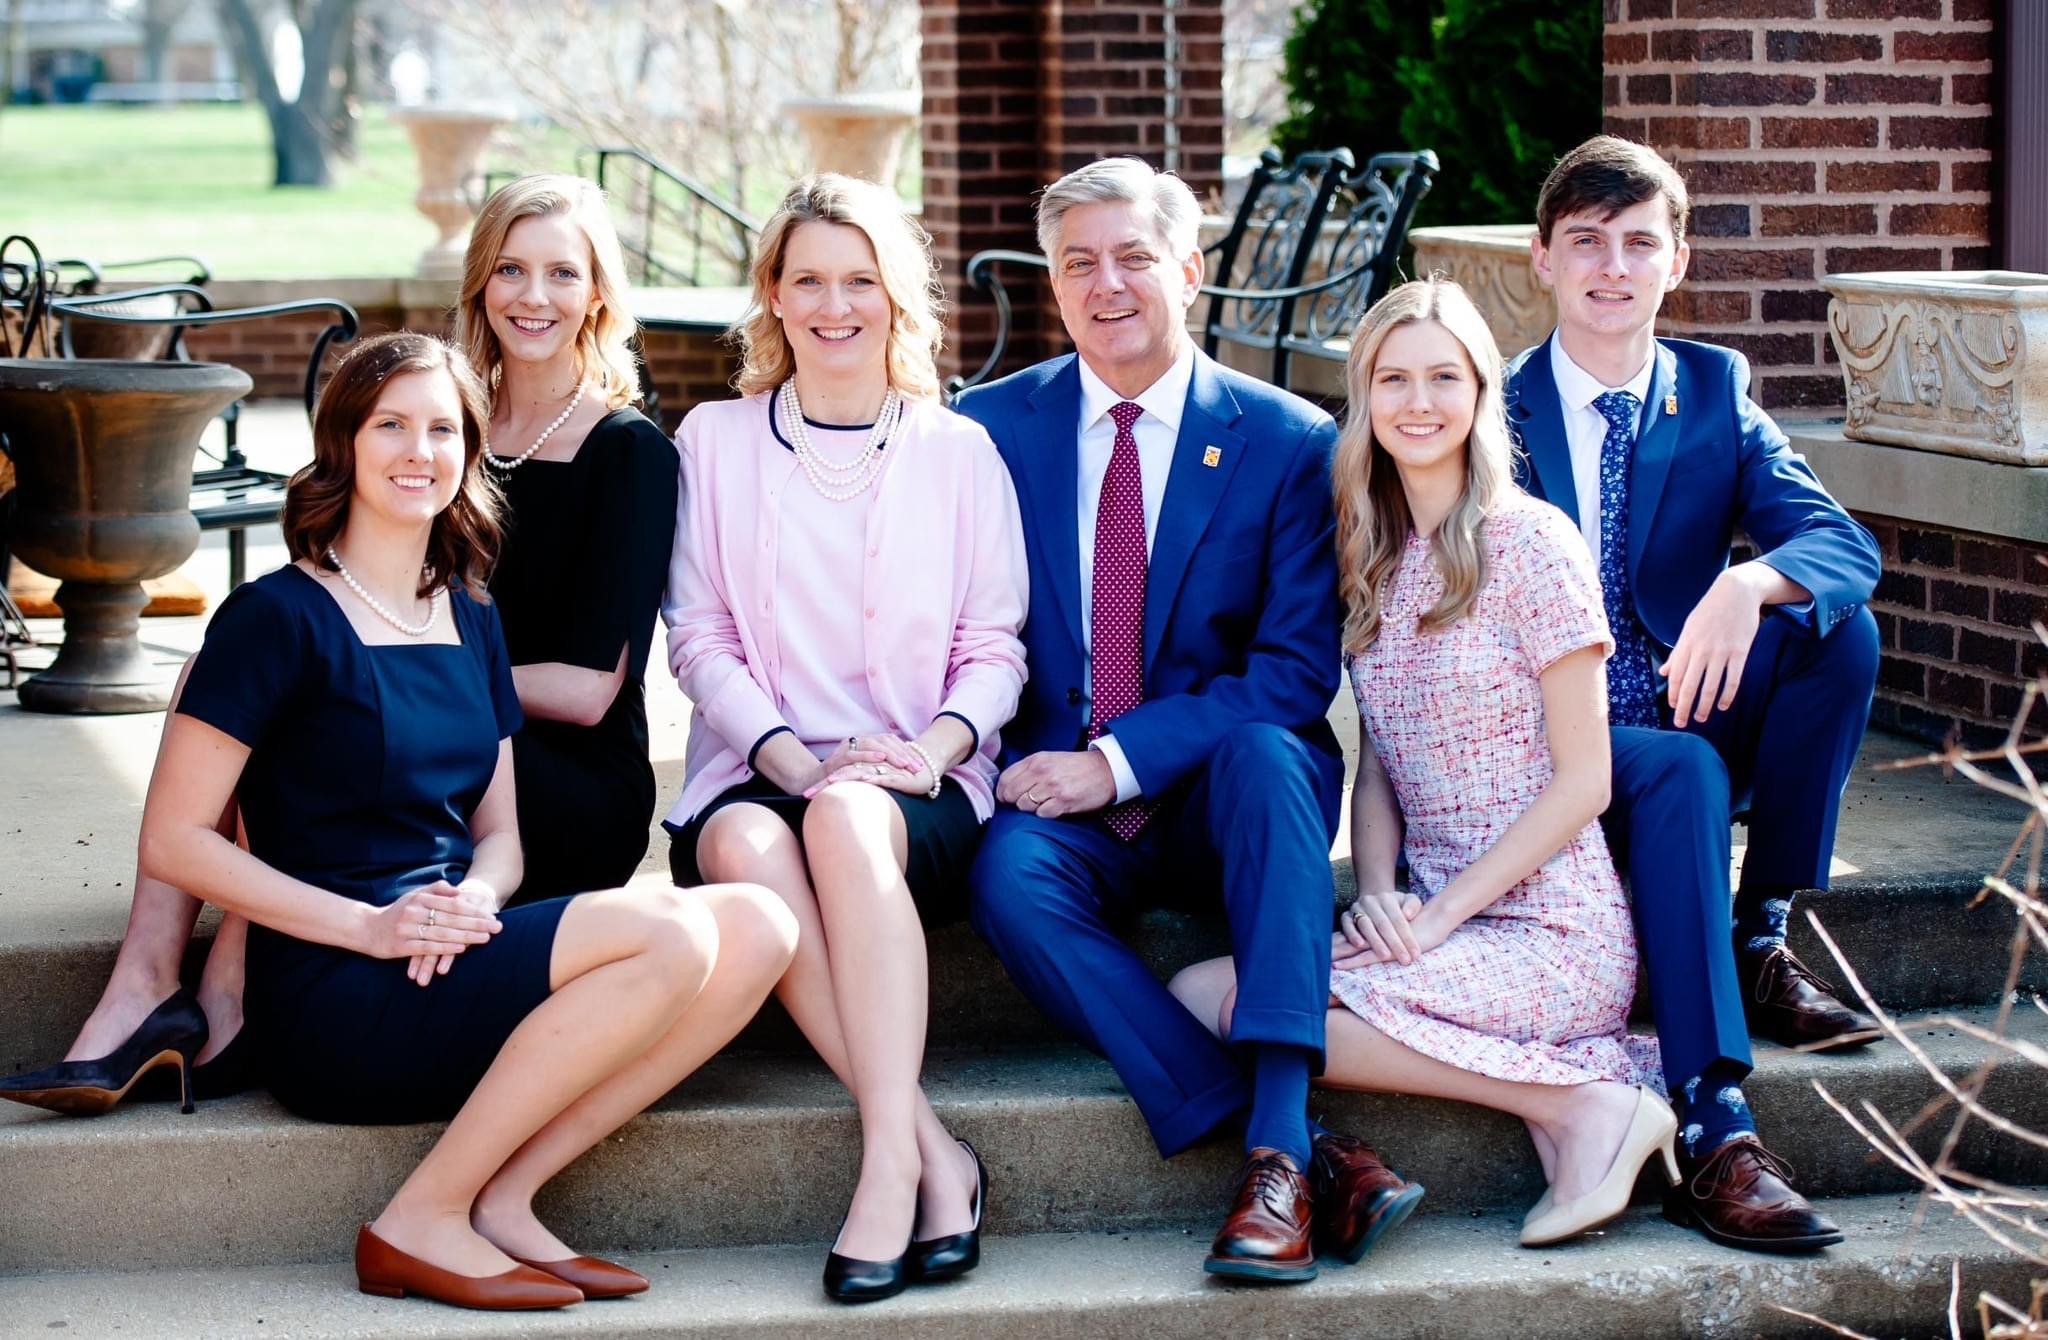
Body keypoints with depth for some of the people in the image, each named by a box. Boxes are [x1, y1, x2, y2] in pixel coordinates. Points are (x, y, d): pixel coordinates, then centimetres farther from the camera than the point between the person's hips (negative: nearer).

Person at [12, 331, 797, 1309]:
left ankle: (501, 1198, -12)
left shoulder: (470, 621, 17)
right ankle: (420, 1222, -16)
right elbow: (172, 841, -8)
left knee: (756, 928, -14)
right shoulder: (280, 618, -4)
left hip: (453, 970, 7)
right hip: (333, 1002, -7)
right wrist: (367, 925, -17)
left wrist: (471, 900, -6)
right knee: (671, 932, -26)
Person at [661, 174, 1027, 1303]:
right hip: (754, 773, 1)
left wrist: (936, 745, -12)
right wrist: (792, 757, -11)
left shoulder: (958, 451, 12)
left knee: (848, 821, -37)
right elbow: (700, 637, 6)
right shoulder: (715, 443, 13)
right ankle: (934, 1154, -36)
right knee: (749, 847, -37)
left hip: (922, 792, 0)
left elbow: (994, 645, 9)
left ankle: (888, 1161, -40)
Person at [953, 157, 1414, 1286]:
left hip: (1221, 803, -1)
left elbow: (1297, 672, -7)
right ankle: (1310, 1156, -35)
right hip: (1054, 801, 1)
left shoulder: (1289, 442, 1)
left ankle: (1276, 1153, -41)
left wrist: (1121, 759, -17)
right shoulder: (991, 426, 7)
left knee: (1265, 751, -35)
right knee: (1011, 880, -33)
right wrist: (1012, 763, -14)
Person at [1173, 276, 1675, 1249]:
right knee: (1198, 991, -13)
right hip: (1433, 920, 7)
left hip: (1546, 932, -7)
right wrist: (1377, 894, -6)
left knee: (1220, 1001, -22)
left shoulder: (1530, 543, -7)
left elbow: (1583, 779, -8)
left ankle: (1583, 1106, -16)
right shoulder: (1372, 556, 13)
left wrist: (1439, 915, -14)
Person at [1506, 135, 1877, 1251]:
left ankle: (1761, 940, -10)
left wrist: (1747, 585, -33)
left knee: (1838, 626, -22)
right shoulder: (1493, 412, 0)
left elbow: (1844, 544, -9)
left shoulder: (1716, 393, 6)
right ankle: (1714, 1136, -44)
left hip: (1690, 719, 4)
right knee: (1681, 771, -35)